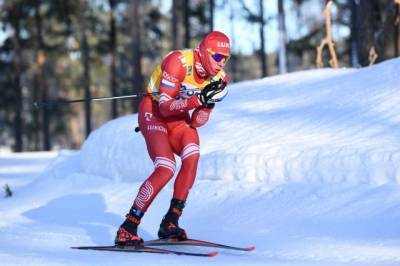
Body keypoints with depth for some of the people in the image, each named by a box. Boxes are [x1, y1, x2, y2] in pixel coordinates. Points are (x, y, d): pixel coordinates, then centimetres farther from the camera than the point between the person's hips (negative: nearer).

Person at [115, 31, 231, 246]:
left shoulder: (219, 78, -8)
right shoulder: (179, 62, -27)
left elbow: (197, 123, -7)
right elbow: (164, 107, -29)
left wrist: (207, 103, -26)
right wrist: (198, 100, -38)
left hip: (179, 117, 6)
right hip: (153, 112, -6)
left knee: (192, 156, -24)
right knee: (166, 169, -24)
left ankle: (170, 223, -15)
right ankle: (127, 228, -15)